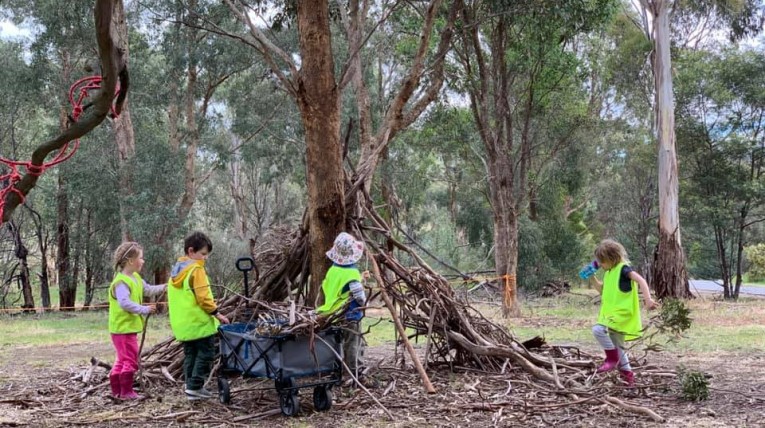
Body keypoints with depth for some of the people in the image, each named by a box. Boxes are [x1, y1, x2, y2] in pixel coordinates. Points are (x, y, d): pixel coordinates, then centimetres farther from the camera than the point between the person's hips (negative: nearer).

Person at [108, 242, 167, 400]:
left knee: (122, 359, 17)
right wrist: (145, 309, -28)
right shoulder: (121, 282, -22)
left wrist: (164, 287, 9)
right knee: (130, 359, -6)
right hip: (123, 328, -11)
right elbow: (125, 303, -33)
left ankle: (116, 390, 26)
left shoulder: (135, 278, 9)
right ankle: (126, 391, 1)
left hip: (129, 327, 11)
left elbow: (147, 290, 21)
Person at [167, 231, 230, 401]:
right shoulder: (196, 269, -13)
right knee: (205, 353, -2)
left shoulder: (176, 270, 13)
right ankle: (195, 386, -6)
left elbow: (174, 298, 18)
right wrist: (216, 313, -9)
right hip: (199, 321, -8)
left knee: (190, 354, 14)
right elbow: (203, 296, -18)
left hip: (182, 323, 8)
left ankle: (191, 386, 16)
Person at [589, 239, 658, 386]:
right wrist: (592, 277, 13)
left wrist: (648, 299, -35)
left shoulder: (623, 268, -12)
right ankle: (627, 375, 24)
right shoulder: (609, 272, 14)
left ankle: (612, 358, -12)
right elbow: (603, 290, 27)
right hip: (612, 314, 10)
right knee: (617, 347, 15)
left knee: (598, 329, -26)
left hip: (622, 313, -10)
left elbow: (641, 280, -23)